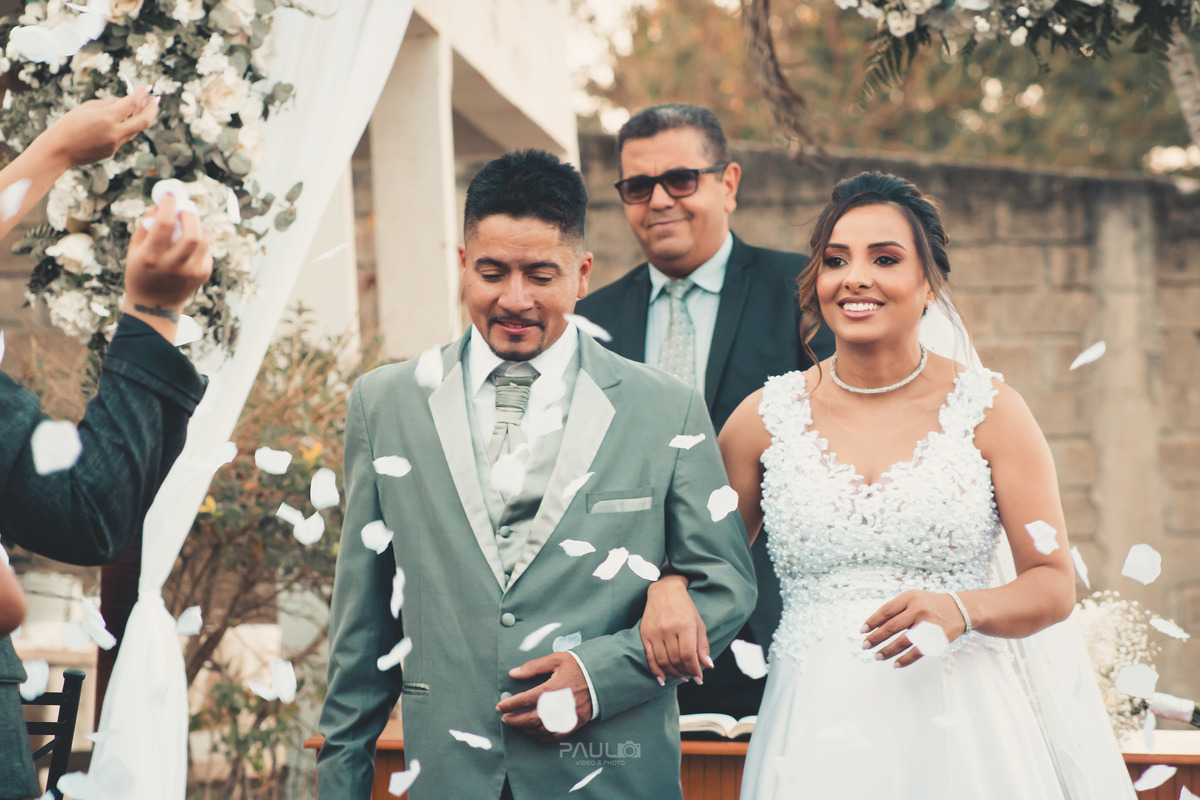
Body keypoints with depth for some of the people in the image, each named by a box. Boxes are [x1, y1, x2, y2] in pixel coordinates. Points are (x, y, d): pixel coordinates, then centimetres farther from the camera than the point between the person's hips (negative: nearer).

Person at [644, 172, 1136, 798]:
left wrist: (961, 609, -18)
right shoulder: (768, 417, 5)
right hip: (816, 733, 1)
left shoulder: (987, 409, 1)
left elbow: (1054, 586, 0)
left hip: (959, 730, -1)